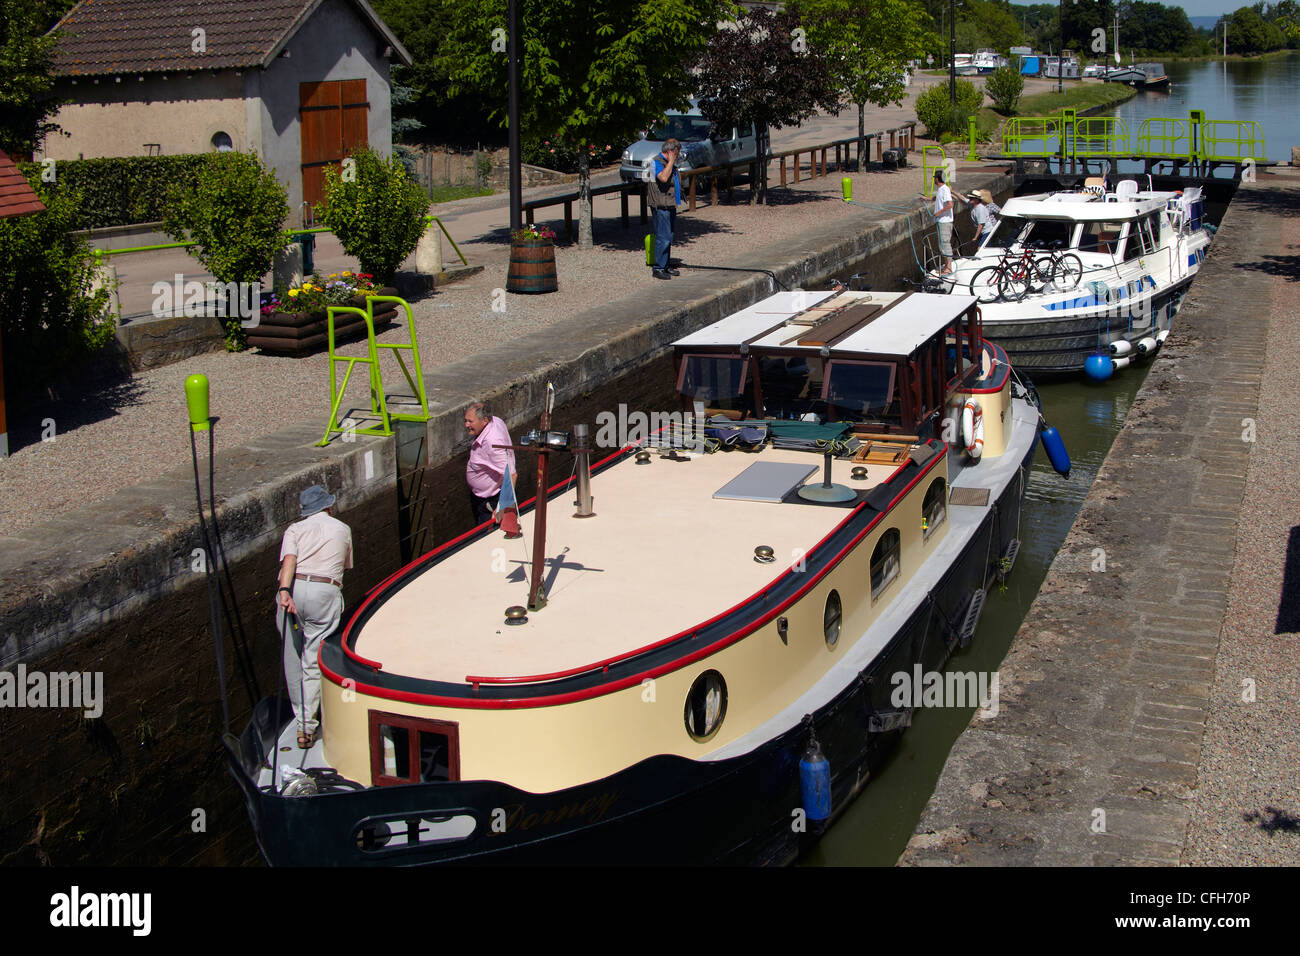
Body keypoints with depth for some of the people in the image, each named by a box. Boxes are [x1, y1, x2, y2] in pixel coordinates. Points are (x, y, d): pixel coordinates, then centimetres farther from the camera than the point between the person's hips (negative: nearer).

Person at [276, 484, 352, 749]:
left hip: (294, 588, 0)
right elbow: (346, 566, 26)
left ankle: (301, 714, 25)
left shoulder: (295, 529, 12)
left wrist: (285, 591, -18)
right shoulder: (343, 530, 19)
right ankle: (306, 727, -7)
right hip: (326, 593, 0)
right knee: (314, 662, 0)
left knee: (292, 656, 15)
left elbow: (289, 559, -6)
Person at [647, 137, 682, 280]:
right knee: (663, 238, -11)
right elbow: (663, 177, -29)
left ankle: (667, 265, 22)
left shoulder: (670, 164, 18)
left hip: (670, 205, 10)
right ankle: (658, 268, -7)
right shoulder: (656, 163, -12)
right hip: (661, 206, -10)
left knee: (668, 237, 14)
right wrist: (671, 161, -21)